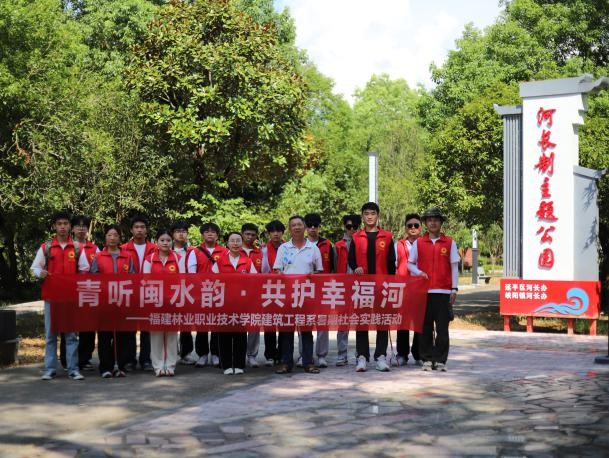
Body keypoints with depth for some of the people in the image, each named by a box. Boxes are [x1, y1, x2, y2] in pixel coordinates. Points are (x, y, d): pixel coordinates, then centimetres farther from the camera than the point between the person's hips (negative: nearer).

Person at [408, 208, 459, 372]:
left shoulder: (450, 243, 7)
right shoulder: (418, 243, 9)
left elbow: (454, 267, 7)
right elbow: (410, 264, 13)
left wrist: (454, 289, 2)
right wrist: (418, 272, -8)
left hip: (443, 291, -1)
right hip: (424, 290, 1)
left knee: (442, 328, 0)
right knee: (425, 327, 4)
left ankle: (440, 360, 6)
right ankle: (427, 359, 11)